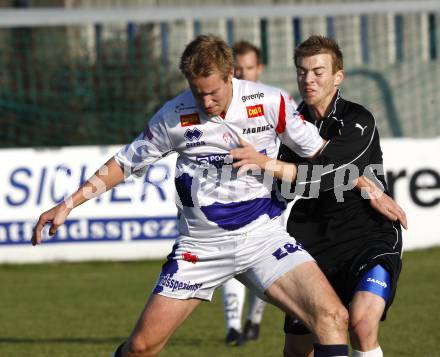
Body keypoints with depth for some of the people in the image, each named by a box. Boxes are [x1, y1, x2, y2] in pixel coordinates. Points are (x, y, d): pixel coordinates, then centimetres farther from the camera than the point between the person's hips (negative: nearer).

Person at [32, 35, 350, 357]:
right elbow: (126, 163, 6)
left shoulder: (270, 103, -8)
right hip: (201, 245, 0)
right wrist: (69, 204, 3)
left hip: (263, 236, 0)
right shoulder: (175, 116, -7)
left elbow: (318, 151, 6)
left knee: (333, 318, -20)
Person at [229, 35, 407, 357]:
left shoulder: (359, 122, -9)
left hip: (369, 237, -5)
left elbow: (324, 175, -23)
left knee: (362, 326, -27)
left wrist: (268, 164, -32)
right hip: (313, 243, 5)